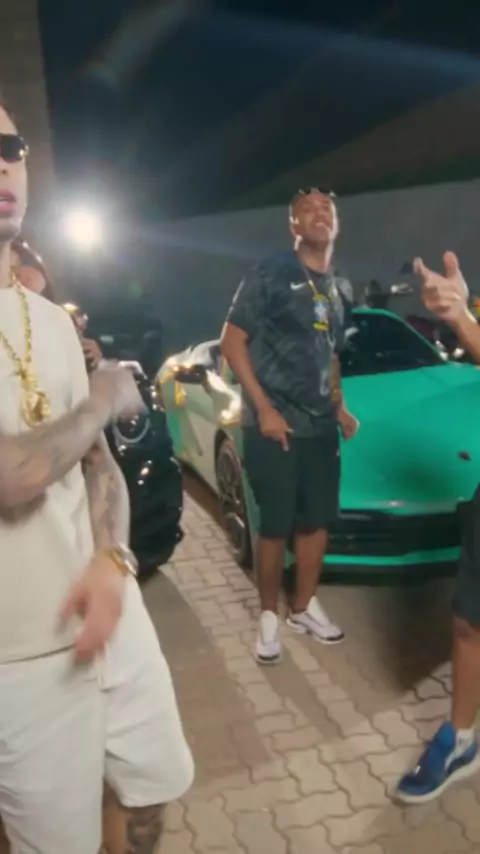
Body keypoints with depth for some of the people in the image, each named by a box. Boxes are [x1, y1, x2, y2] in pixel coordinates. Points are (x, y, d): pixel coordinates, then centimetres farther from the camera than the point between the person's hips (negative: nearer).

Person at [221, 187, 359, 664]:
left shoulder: (335, 289, 14)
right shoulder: (270, 275, -8)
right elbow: (232, 342, -11)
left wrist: (339, 406, 10)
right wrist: (263, 408, -17)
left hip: (320, 425, 7)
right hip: (273, 423, -6)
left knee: (317, 519, 12)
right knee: (276, 526, 0)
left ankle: (305, 607, 29)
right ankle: (269, 616, 18)